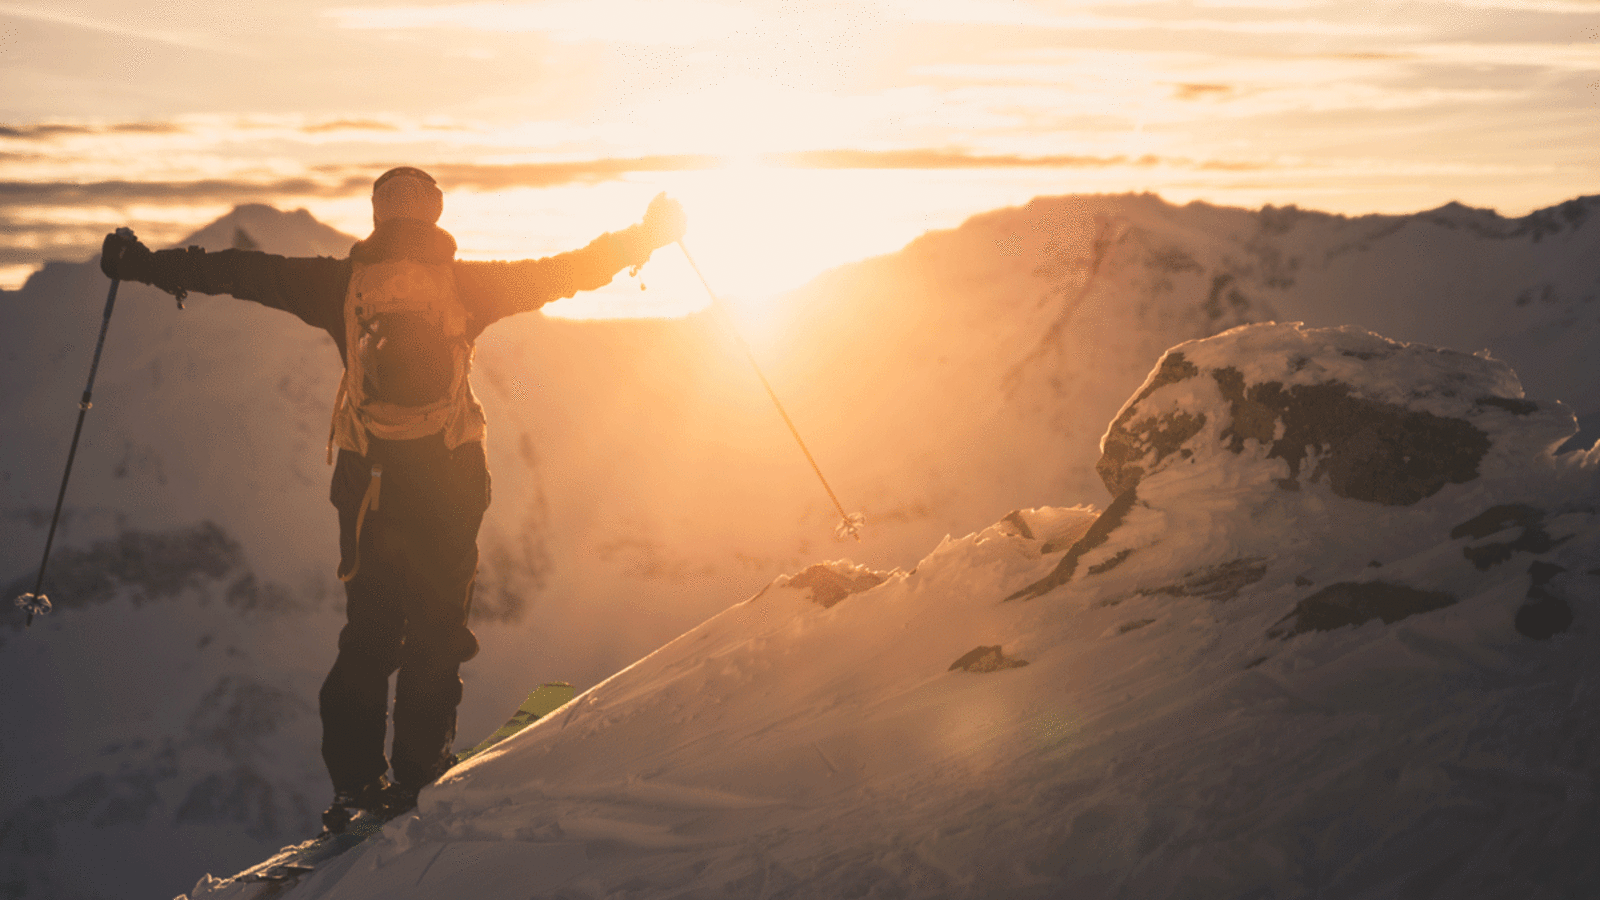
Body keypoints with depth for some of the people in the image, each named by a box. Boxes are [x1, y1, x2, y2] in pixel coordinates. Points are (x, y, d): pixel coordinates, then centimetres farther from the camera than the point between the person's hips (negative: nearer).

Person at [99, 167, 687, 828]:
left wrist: (146, 264, 10)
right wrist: (641, 240, 14)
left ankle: (356, 778, 9)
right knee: (438, 623, 8)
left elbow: (246, 272, 2)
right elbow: (559, 273, 3)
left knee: (369, 625, 12)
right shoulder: (464, 283, -1)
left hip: (370, 478, 1)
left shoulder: (345, 283, 1)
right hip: (452, 475, -1)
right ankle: (417, 773, 4)